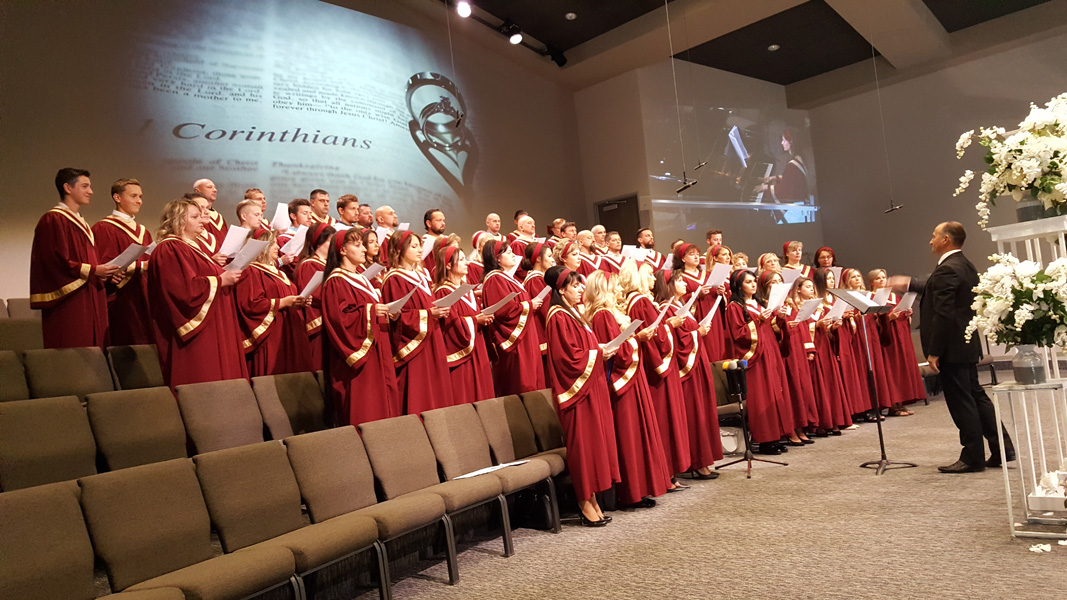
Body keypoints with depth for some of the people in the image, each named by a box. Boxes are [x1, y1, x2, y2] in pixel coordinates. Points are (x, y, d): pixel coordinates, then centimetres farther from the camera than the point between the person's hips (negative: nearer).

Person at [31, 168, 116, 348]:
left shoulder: (81, 223, 20)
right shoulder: (52, 220, -8)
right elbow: (56, 261, -16)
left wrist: (106, 272, 4)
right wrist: (93, 270, -18)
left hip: (90, 301, 9)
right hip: (69, 304, -9)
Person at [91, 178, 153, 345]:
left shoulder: (143, 231, 19)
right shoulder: (104, 229, -4)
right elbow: (106, 267, -13)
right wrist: (140, 266, -20)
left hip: (143, 304, 7)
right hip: (121, 305, -7)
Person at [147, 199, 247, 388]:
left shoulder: (193, 248, 21)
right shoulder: (169, 249, -11)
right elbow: (186, 288, -22)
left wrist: (226, 276, 10)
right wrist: (220, 280, -14)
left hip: (212, 333, 10)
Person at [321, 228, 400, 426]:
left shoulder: (360, 278, 18)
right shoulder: (336, 281, -9)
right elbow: (337, 317, -19)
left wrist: (386, 311, 6)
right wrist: (369, 311, -22)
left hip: (376, 353, 9)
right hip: (356, 356, -9)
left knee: (379, 406, 9)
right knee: (361, 411, -7)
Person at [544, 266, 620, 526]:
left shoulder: (572, 315, 17)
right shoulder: (559, 318, -13)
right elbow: (569, 356, -19)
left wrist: (601, 351, 6)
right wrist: (599, 354, -10)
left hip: (591, 387, 10)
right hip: (577, 388, -10)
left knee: (595, 441, 10)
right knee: (582, 443, -5)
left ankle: (591, 498, 17)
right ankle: (585, 503, 3)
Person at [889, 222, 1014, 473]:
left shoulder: (946, 270, -18)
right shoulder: (965, 266, 12)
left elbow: (943, 314, -23)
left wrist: (933, 352, -19)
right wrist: (910, 284, 33)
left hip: (952, 348, -10)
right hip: (968, 345, 10)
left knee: (961, 402, -2)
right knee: (975, 396, 16)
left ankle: (973, 457, 7)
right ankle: (1002, 448, 21)